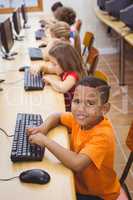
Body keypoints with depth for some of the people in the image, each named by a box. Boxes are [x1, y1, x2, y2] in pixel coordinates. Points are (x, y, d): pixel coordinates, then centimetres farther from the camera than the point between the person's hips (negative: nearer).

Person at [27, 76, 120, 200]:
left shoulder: (102, 135, -30)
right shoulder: (80, 119, -9)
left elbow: (77, 164, -42)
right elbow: (56, 116, 10)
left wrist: (45, 141, -33)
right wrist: (44, 127, -11)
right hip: (78, 184, 6)